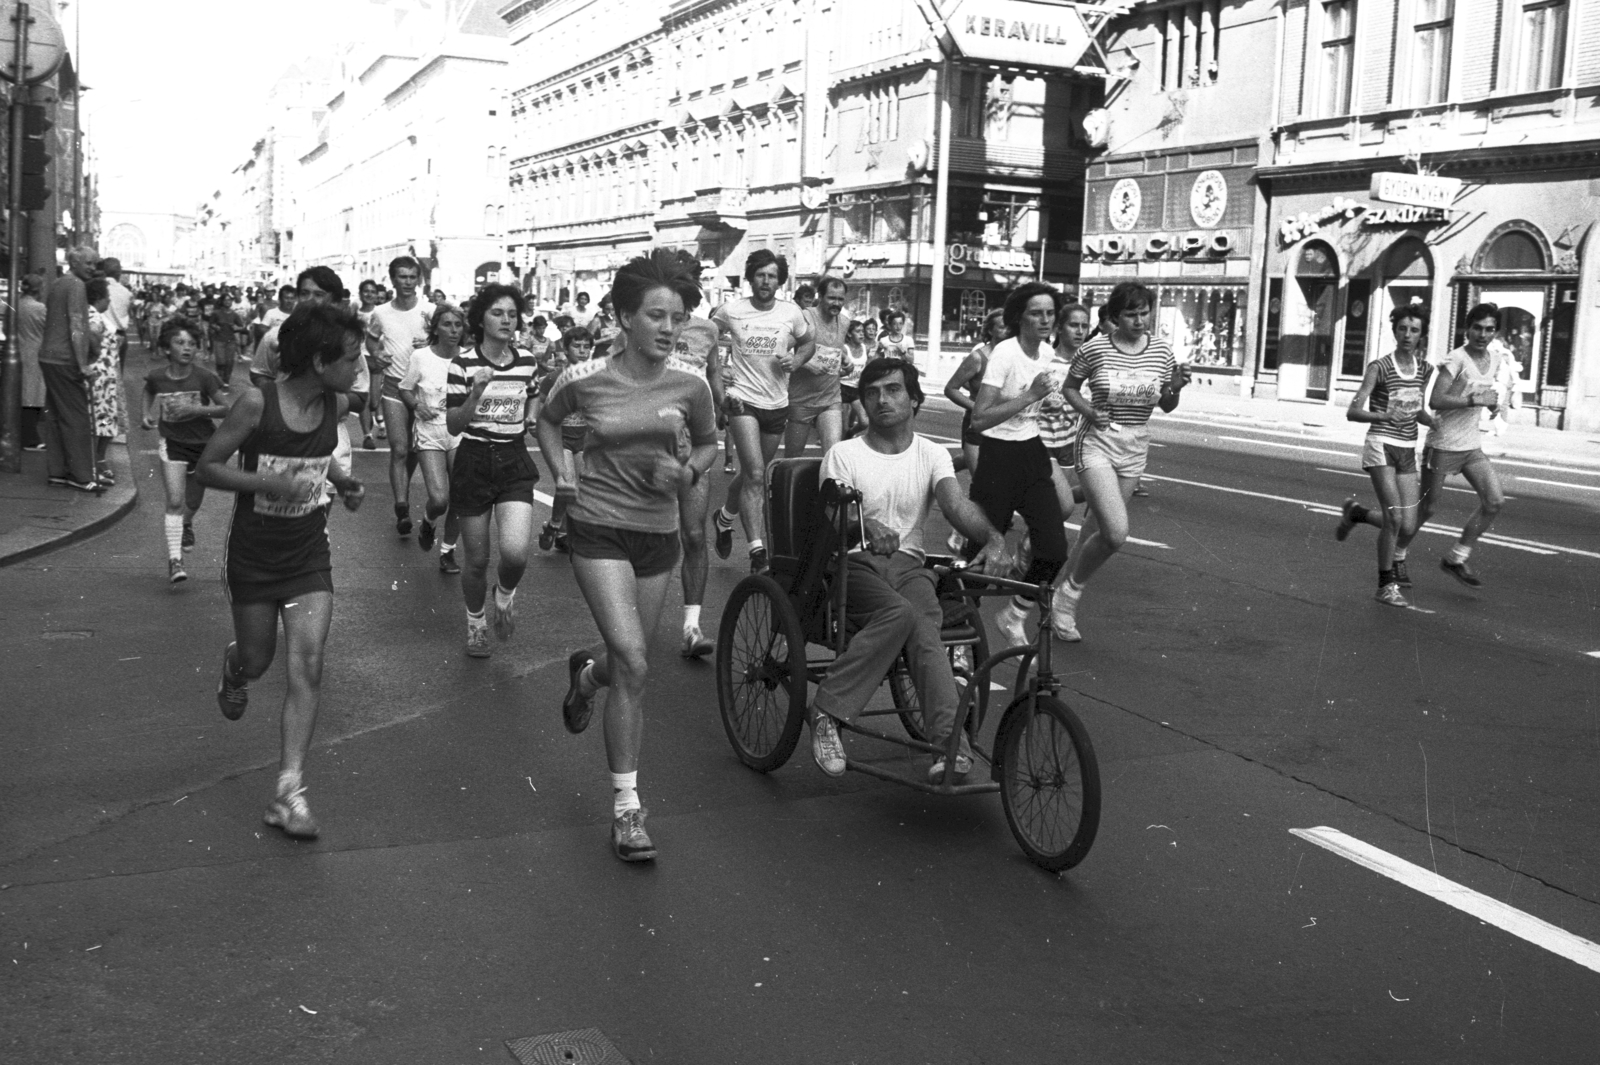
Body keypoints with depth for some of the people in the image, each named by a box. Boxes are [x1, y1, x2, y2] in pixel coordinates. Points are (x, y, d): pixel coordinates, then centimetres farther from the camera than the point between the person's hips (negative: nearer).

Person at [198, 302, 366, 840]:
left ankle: (289, 791, -6)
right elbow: (207, 467, -14)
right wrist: (270, 482, -28)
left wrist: (341, 480, -2)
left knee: (307, 665, -9)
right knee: (257, 659, 12)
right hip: (253, 556, -3)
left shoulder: (336, 406, -5)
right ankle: (234, 669, 53)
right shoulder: (257, 403, -19)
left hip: (309, 557, 3)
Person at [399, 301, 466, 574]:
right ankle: (428, 521, 23)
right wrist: (417, 405, -12)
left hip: (460, 434, 1)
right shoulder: (421, 357, -6)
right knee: (439, 499, -14)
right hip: (430, 434, -1)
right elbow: (405, 389, 6)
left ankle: (447, 550, 17)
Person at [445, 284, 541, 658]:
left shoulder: (527, 362, 3)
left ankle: (505, 594, 17)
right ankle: (476, 624, 32)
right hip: (474, 462, -1)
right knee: (476, 560, 7)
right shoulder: (463, 364, -7)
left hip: (514, 462, 2)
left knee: (515, 552, -18)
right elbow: (453, 425, -10)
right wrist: (476, 393, -23)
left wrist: (531, 420, 6)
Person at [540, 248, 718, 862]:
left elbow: (709, 444, 13)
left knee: (629, 663, 14)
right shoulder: (585, 380, -8)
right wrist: (560, 474, 1)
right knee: (633, 666, -15)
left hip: (657, 533, 3)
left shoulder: (689, 386, -5)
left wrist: (688, 472, -8)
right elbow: (546, 420, 14)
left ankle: (585, 676, 54)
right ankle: (627, 808, -6)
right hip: (598, 529, -3)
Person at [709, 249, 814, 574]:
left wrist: (795, 360, -6)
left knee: (753, 473, 17)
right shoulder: (731, 311, -5)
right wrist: (716, 369, -1)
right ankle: (757, 550, -18)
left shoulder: (791, 313, -2)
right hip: (743, 400, -3)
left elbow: (808, 343, 15)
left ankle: (725, 516, 45)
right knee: (755, 474, -17)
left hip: (777, 404, 4)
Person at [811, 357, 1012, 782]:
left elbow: (956, 504, -8)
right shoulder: (843, 454, 3)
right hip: (853, 562, -2)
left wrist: (994, 538, -29)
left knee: (921, 627, -32)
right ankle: (827, 712, -28)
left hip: (908, 563, 2)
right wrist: (866, 527, -34)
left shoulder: (932, 455, 10)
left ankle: (949, 740, -38)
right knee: (901, 613, -35)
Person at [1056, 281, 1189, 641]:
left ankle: (1067, 595, 32)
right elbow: (1070, 388, 5)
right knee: (1116, 533, -19)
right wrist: (1089, 411, -13)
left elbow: (1167, 407, 10)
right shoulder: (1094, 348, -9)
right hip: (1098, 441, -5)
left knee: (1099, 526, 12)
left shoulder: (1161, 350, 2)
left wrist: (1175, 388, -12)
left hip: (1135, 448, 5)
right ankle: (1069, 593, 3)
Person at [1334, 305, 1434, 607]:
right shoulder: (1380, 368, -7)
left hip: (1408, 451, 5)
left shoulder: (1424, 369, 9)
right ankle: (1386, 585, 2)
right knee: (1394, 517, -16)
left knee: (1409, 527, 0)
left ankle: (1356, 513, 29)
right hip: (1381, 446, -5)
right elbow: (1353, 412, -14)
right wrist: (1386, 416, -30)